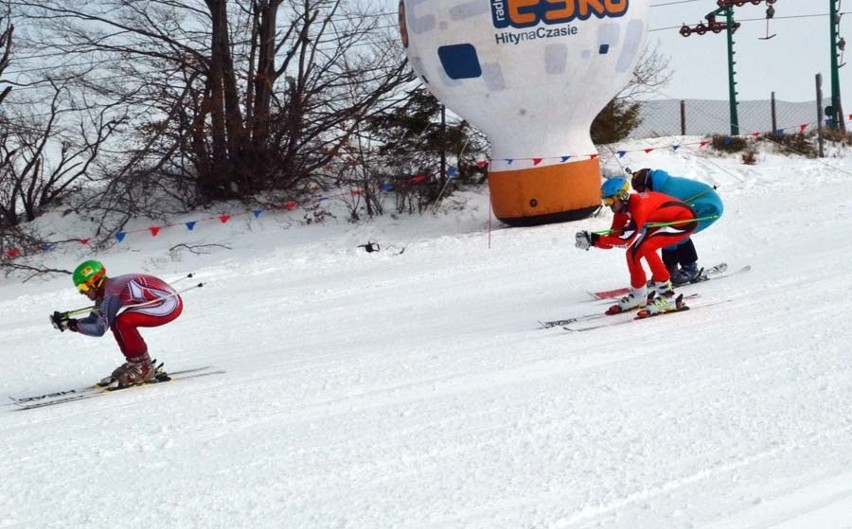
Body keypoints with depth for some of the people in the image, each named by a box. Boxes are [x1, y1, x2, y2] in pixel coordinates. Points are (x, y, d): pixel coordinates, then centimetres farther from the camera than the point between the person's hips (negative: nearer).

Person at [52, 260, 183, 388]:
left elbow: (99, 329, -22)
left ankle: (143, 367, -11)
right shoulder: (106, 292, 8)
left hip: (170, 304, -10)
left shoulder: (112, 294, -20)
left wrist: (72, 324, -20)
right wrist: (67, 322, -2)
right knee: (116, 322, 7)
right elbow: (93, 320, 11)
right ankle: (134, 364, 13)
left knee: (123, 321, -22)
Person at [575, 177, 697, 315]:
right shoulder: (621, 210, -4)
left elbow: (625, 239, -33)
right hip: (665, 220, 9)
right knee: (633, 252, 2)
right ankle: (638, 295, 21)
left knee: (647, 248, -26)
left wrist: (594, 238, -33)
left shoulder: (639, 204, -31)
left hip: (686, 220, -9)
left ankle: (666, 296, -21)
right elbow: (613, 238, -3)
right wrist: (591, 241, -19)